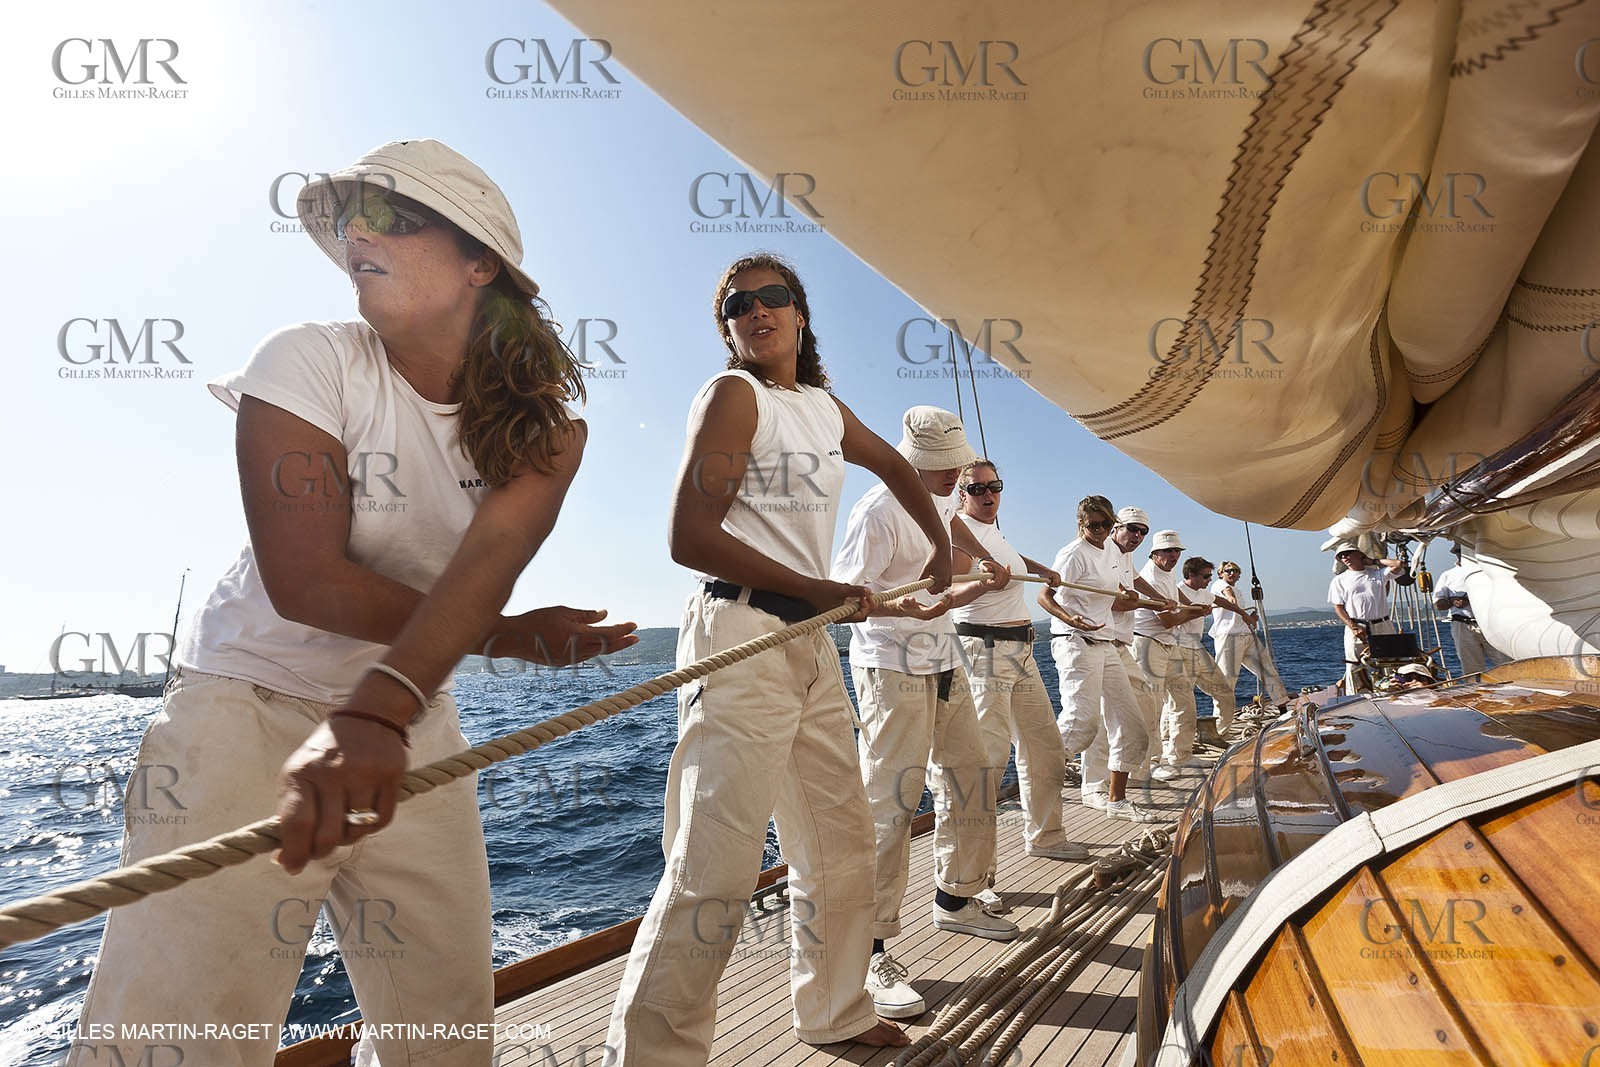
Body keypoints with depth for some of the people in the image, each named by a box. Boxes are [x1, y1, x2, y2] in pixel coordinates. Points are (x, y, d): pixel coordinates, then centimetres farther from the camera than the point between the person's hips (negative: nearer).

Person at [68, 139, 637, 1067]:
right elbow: (307, 582, -18)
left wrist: (378, 711, -39)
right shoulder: (312, 361, -11)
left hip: (415, 725, 3)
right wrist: (515, 637, -17)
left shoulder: (545, 422, -5)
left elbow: (490, 556, -22)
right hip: (248, 707, -2)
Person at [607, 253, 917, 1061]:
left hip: (812, 643, 8)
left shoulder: (826, 407, 16)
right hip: (739, 633, -8)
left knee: (842, 842, 17)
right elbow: (689, 538, -15)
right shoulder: (733, 394, -5)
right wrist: (822, 590, -11)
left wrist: (941, 547, 28)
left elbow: (895, 467, 34)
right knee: (716, 865, -11)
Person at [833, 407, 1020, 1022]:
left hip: (945, 665, 9)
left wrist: (985, 584, 9)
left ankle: (956, 900, 33)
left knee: (969, 780, 14)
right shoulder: (879, 510, -16)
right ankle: (872, 952, -2)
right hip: (893, 670, -9)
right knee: (889, 804, -10)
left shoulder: (940, 501, 11)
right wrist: (906, 608, -33)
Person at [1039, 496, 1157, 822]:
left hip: (1105, 643, 10)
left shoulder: (1107, 552, 17)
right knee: (1081, 720, -21)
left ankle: (1117, 801, 20)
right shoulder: (1074, 553, -10)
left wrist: (1122, 597, 8)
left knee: (1129, 722, 10)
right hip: (1075, 643, -9)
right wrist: (1071, 619, -36)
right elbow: (1045, 595, -18)